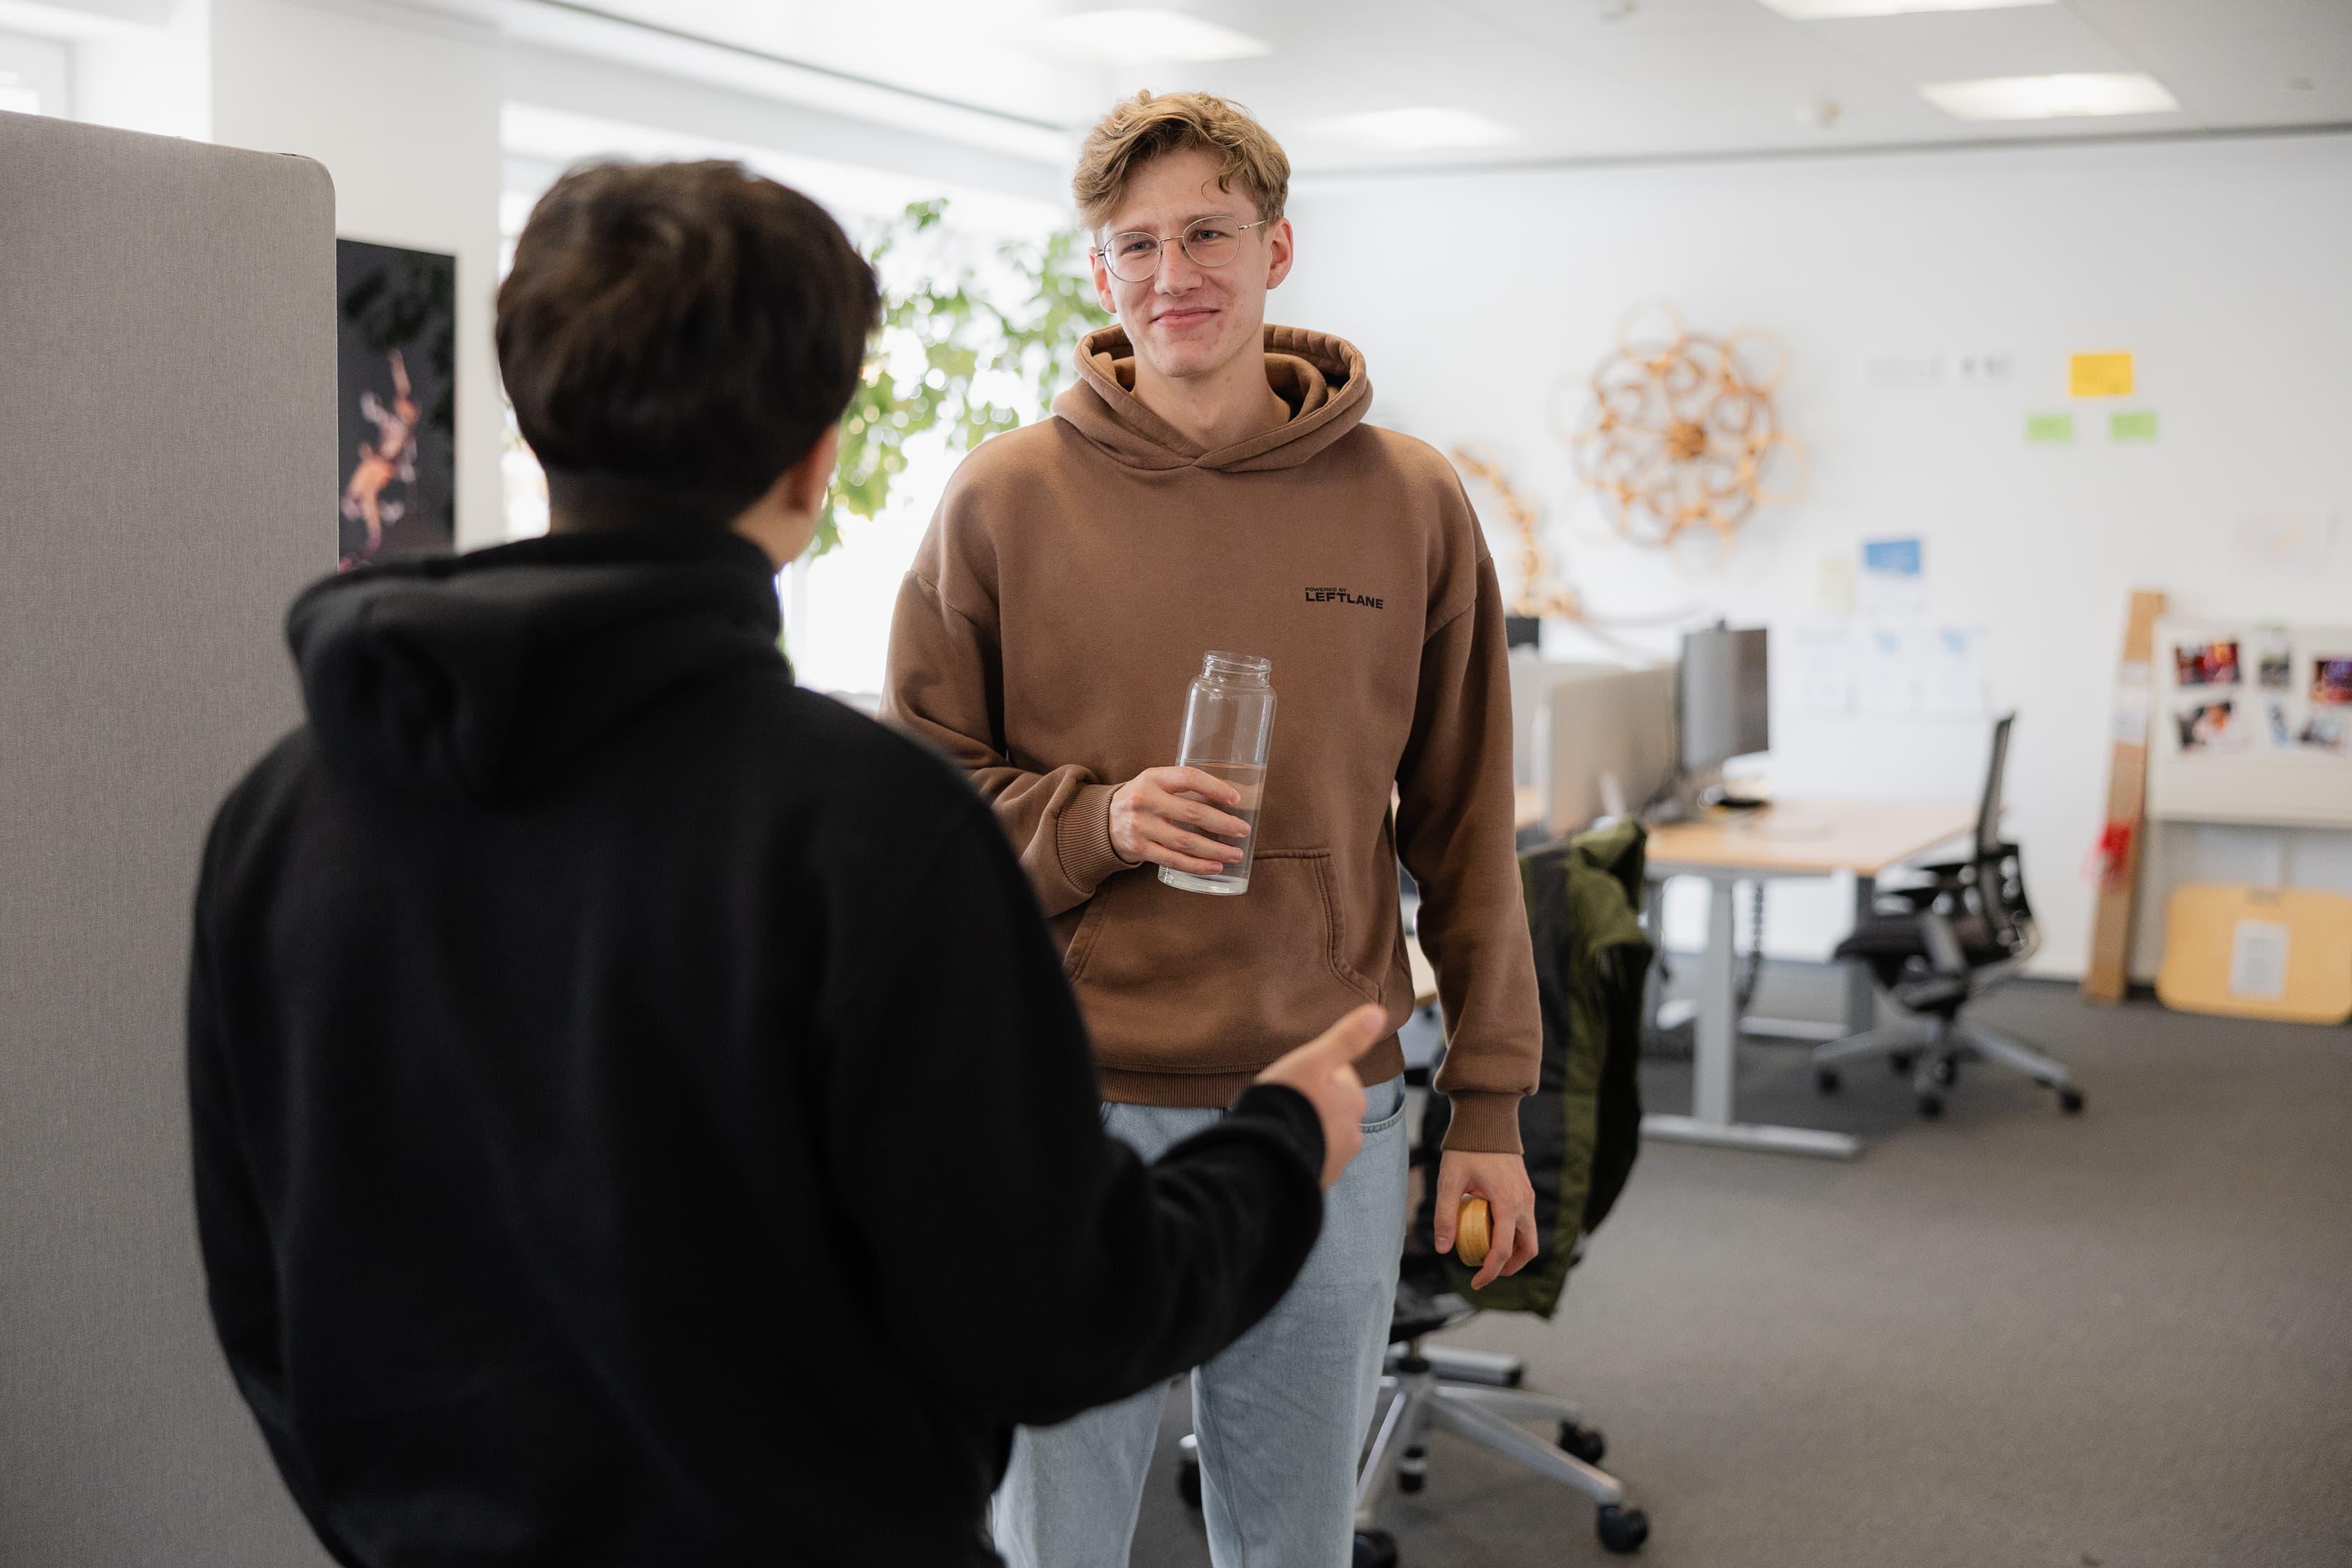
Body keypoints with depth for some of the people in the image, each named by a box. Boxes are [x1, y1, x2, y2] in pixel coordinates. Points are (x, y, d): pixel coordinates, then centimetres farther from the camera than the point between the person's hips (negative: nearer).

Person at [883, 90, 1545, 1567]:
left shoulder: (1411, 504, 3)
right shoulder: (1006, 499, -1)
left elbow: (1467, 826, 6)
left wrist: (1492, 1108, 5)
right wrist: (1096, 823, -15)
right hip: (1070, 1110, -1)